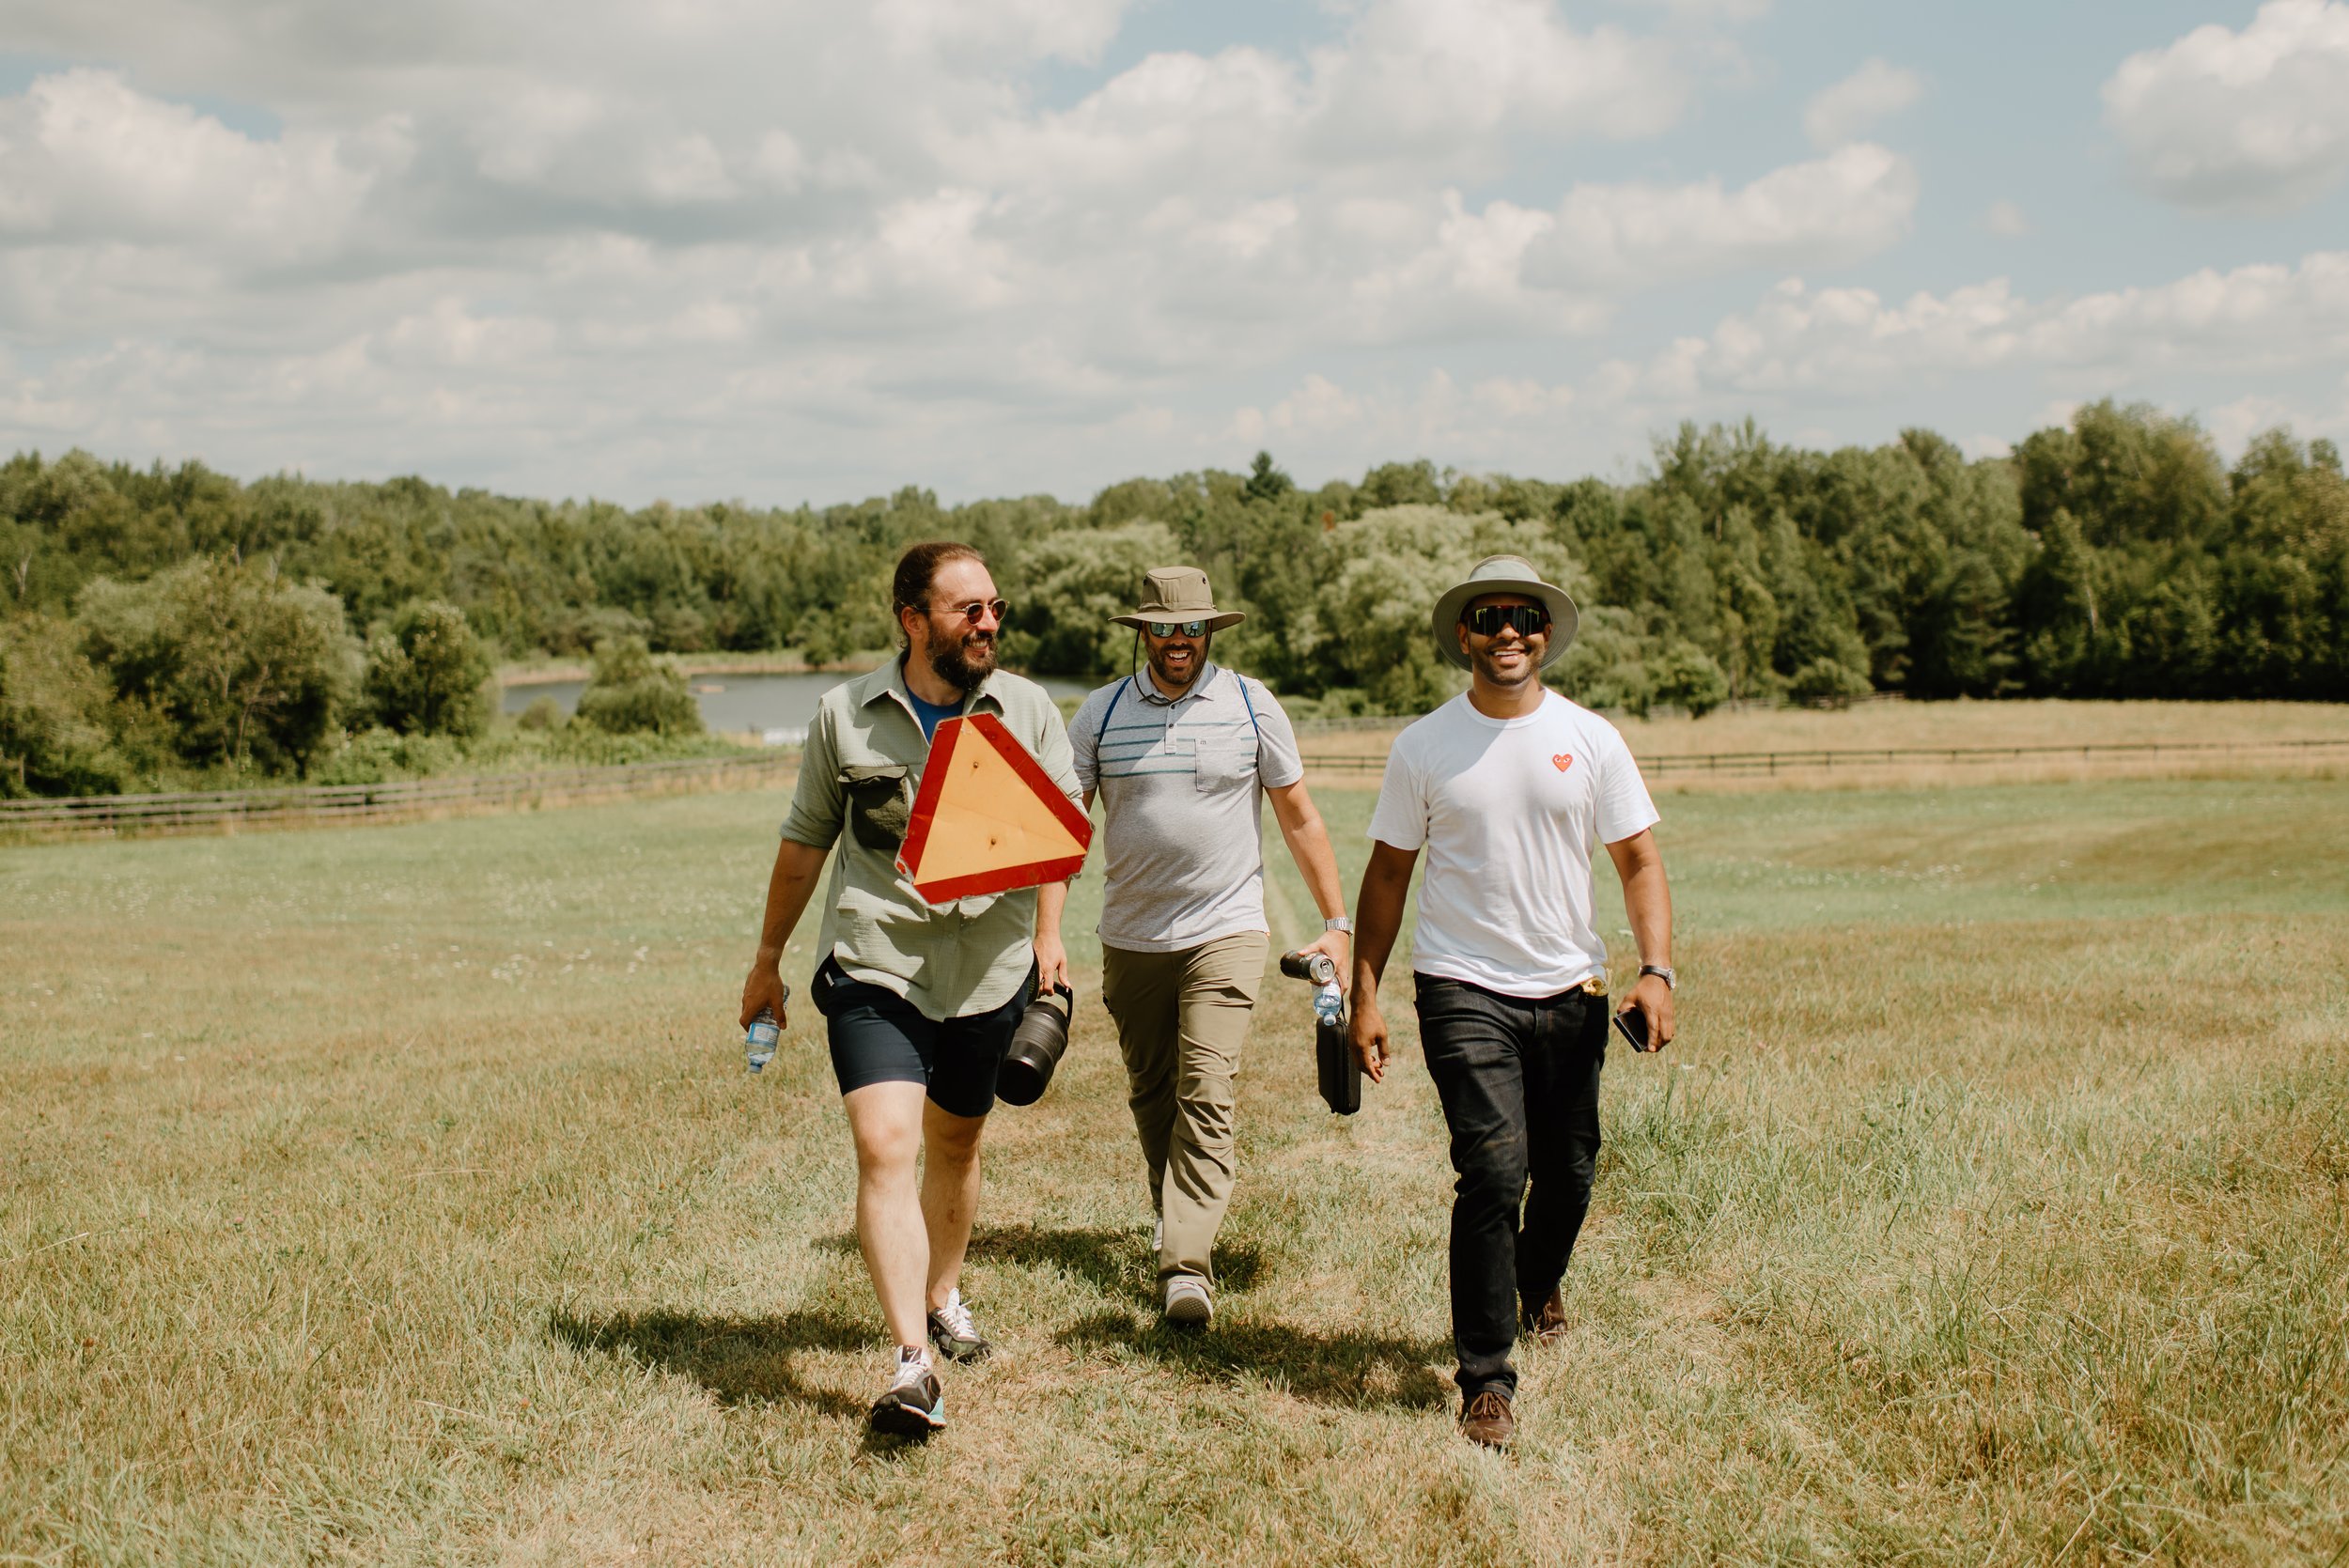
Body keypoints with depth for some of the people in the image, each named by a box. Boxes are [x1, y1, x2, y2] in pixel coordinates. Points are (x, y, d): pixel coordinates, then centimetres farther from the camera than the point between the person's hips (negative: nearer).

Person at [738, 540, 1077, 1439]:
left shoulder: (1027, 710, 3)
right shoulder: (845, 716, 0)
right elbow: (805, 842, 10)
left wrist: (1047, 933, -9)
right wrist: (768, 959, 15)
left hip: (988, 968, 2)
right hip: (874, 967, -2)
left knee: (955, 1142, 18)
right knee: (884, 1146, -17)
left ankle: (943, 1296, 44)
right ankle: (911, 1364, -19)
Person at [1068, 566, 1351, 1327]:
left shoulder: (1251, 705, 1)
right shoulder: (1101, 712, 3)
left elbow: (1300, 819, 7)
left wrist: (1338, 922, 5)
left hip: (1225, 931, -2)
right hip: (1131, 940, 2)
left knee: (1206, 1094, -13)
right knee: (1151, 1098, 11)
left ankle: (1186, 1266, -16)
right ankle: (1176, 1225, 30)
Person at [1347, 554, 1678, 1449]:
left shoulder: (1591, 741, 3)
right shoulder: (1424, 748, 1)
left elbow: (1639, 863, 5)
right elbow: (1387, 873, 7)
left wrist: (1656, 970, -9)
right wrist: (1364, 994, 1)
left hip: (1569, 990, 3)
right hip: (1463, 990, -2)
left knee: (1568, 1171, 12)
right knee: (1494, 1169, -15)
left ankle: (1539, 1281, 46)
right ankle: (1485, 1380, -6)